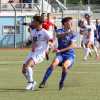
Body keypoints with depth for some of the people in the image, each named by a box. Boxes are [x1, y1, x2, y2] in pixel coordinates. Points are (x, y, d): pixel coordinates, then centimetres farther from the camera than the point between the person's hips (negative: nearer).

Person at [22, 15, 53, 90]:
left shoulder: (44, 32, -9)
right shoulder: (33, 31, 12)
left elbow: (52, 40, -12)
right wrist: (28, 43, 4)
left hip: (40, 54, -8)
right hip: (32, 53, 8)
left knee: (27, 65, -28)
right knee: (24, 70, 1)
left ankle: (31, 82, -11)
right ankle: (32, 82, 23)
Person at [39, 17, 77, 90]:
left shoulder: (73, 34, 2)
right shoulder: (59, 31, 4)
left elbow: (72, 46, -10)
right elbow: (59, 35, -20)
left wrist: (60, 50, -19)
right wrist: (68, 32, -39)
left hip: (69, 55, -1)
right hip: (60, 54, 1)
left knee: (64, 66, -30)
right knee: (54, 64, -28)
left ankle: (62, 83, -6)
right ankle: (44, 82, -20)